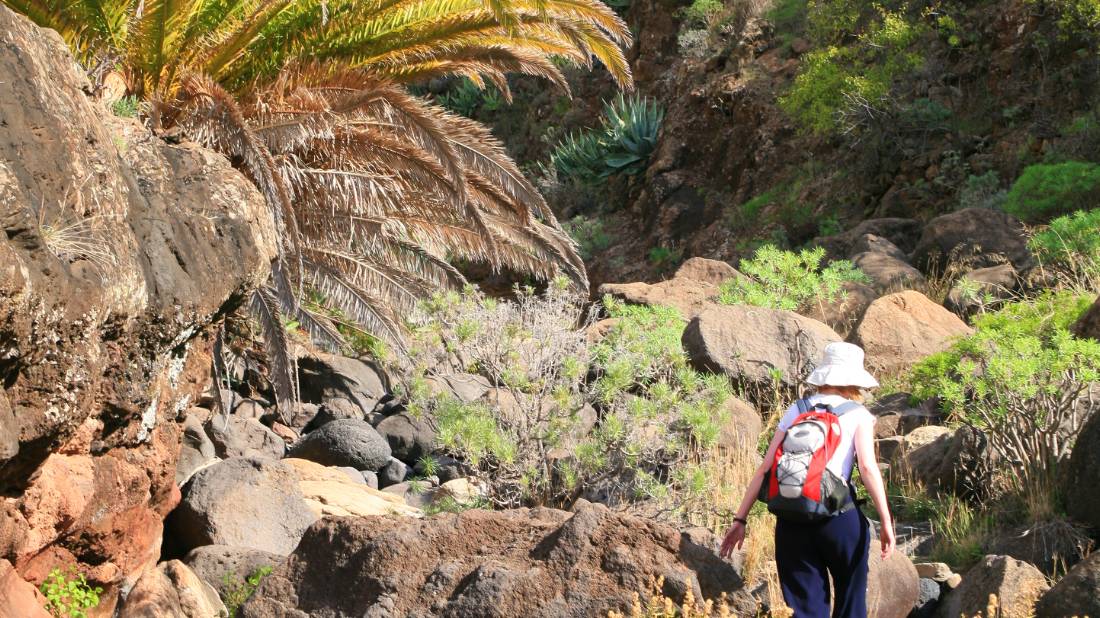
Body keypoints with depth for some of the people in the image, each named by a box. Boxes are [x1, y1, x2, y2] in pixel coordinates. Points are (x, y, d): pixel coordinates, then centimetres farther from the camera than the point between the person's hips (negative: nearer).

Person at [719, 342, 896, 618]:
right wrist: (886, 522, -10)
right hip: (839, 518, -3)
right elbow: (868, 467, -9)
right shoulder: (857, 415, 4)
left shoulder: (795, 412, 12)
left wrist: (740, 519, 9)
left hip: (791, 521, 3)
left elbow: (764, 469, 7)